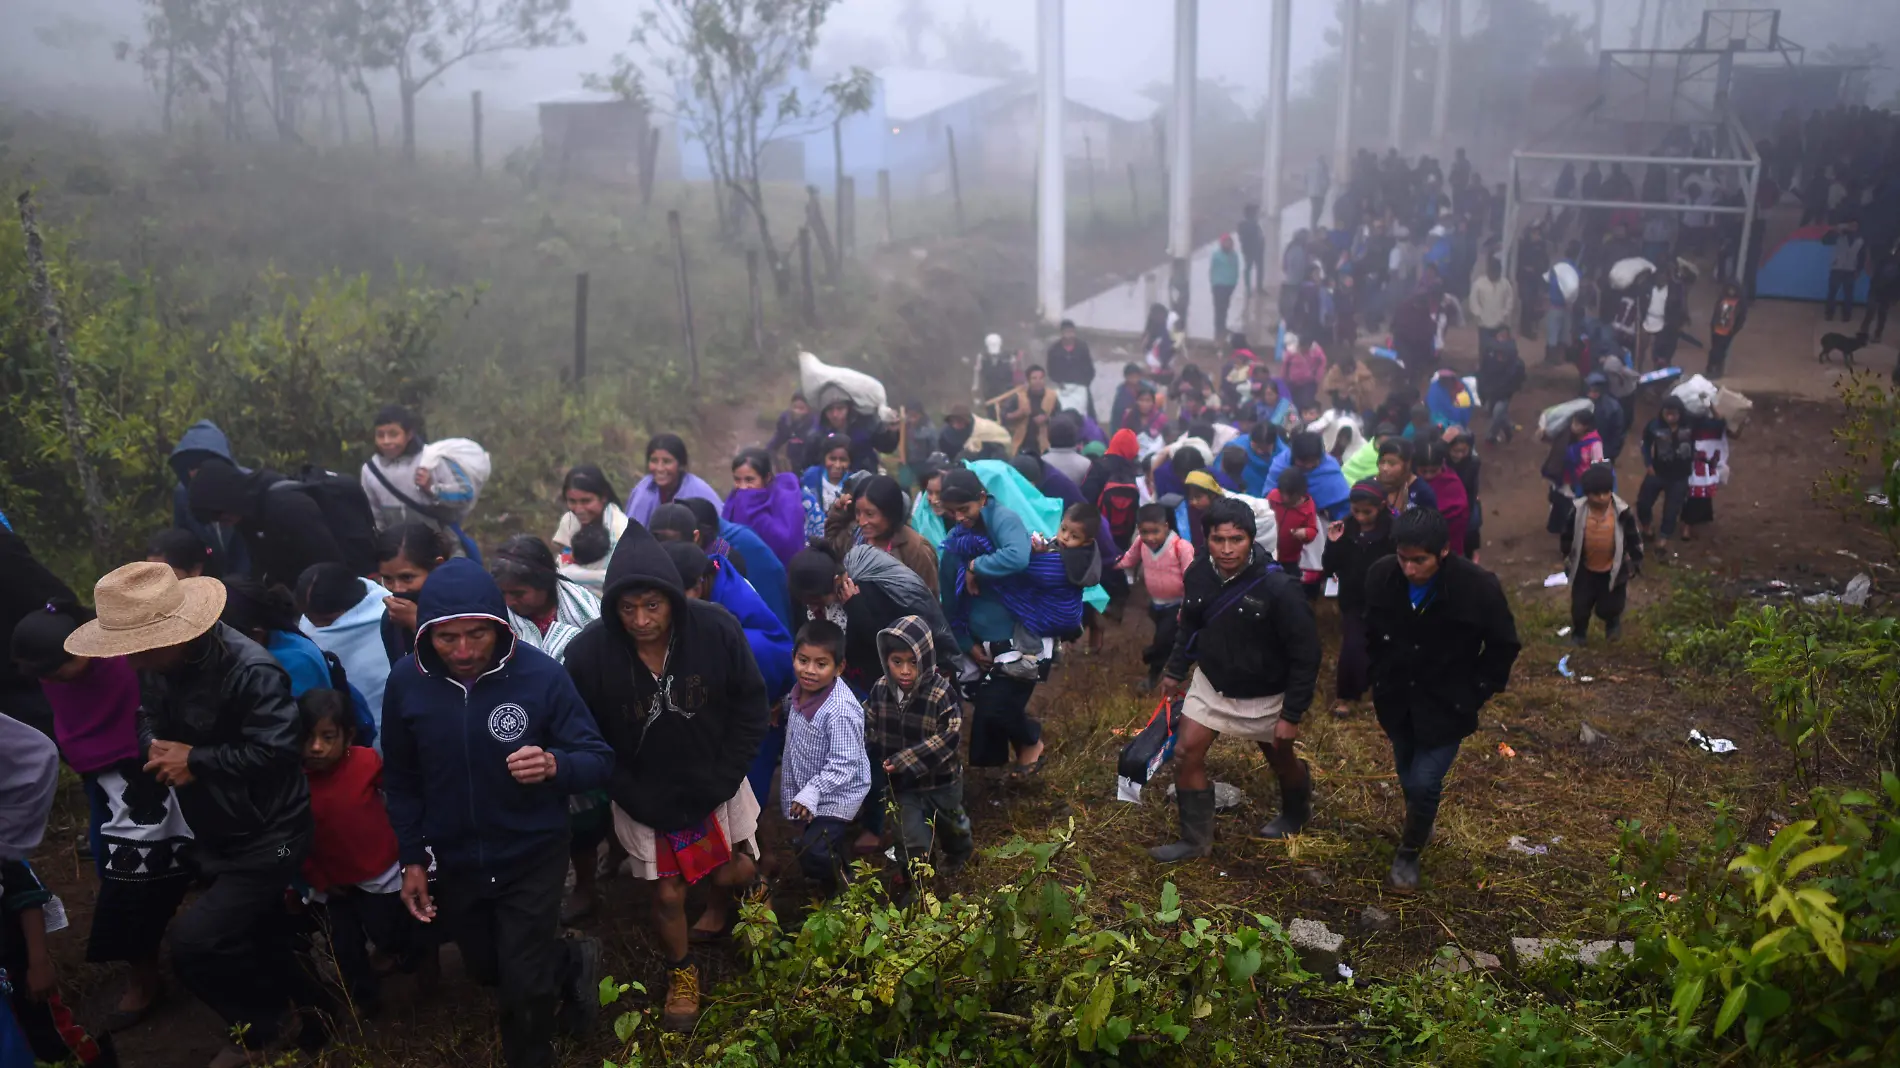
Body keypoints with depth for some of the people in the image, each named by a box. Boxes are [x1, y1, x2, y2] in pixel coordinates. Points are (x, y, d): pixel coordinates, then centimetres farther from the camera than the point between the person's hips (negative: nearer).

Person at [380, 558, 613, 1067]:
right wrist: (412, 859, 3)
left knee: (524, 988, 4)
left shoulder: (541, 674, -23)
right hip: (453, 863, 4)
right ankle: (572, 963, 53)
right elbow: (401, 779, 2)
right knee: (488, 969, 24)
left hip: (532, 858, -4)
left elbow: (599, 758, -17)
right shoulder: (406, 682, -13)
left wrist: (555, 766, -39)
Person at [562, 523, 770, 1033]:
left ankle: (720, 904, 49)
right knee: (668, 894, 9)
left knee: (736, 873, 11)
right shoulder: (589, 653, -24)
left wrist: (722, 780, -13)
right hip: (645, 796, -1)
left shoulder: (718, 629, -23)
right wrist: (634, 797, -13)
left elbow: (752, 708, -10)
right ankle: (681, 974, 39)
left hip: (715, 785, 1)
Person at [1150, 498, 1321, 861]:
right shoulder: (1198, 573, -16)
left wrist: (1292, 714, -19)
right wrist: (1176, 670, 9)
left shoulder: (1279, 588, -31)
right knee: (1186, 752, -1)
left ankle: (1296, 813, 52)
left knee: (1281, 759, 19)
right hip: (1211, 682, 4)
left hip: (1264, 695, -4)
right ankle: (1196, 839, 17)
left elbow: (1306, 655, -22)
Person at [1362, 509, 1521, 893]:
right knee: (1407, 776, 19)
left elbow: (1503, 646, -8)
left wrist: (1475, 694, -8)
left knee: (1424, 782, -6)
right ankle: (1421, 825, 48)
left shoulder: (1478, 586, -26)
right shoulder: (1381, 575, -17)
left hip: (1446, 706, -3)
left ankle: (1409, 854, 19)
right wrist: (1380, 681, 4)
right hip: (1396, 699, 3)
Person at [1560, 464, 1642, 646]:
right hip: (1585, 569, 1)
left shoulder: (1622, 511, -19)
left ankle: (1613, 622, 47)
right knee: (1579, 607, 10)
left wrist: (1636, 563, 1)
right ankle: (1579, 634, 40)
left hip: (1613, 570, -1)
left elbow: (1634, 538, -5)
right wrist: (1567, 559, 5)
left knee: (1608, 608, 9)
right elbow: (1566, 537, -2)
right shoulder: (1577, 511, -19)